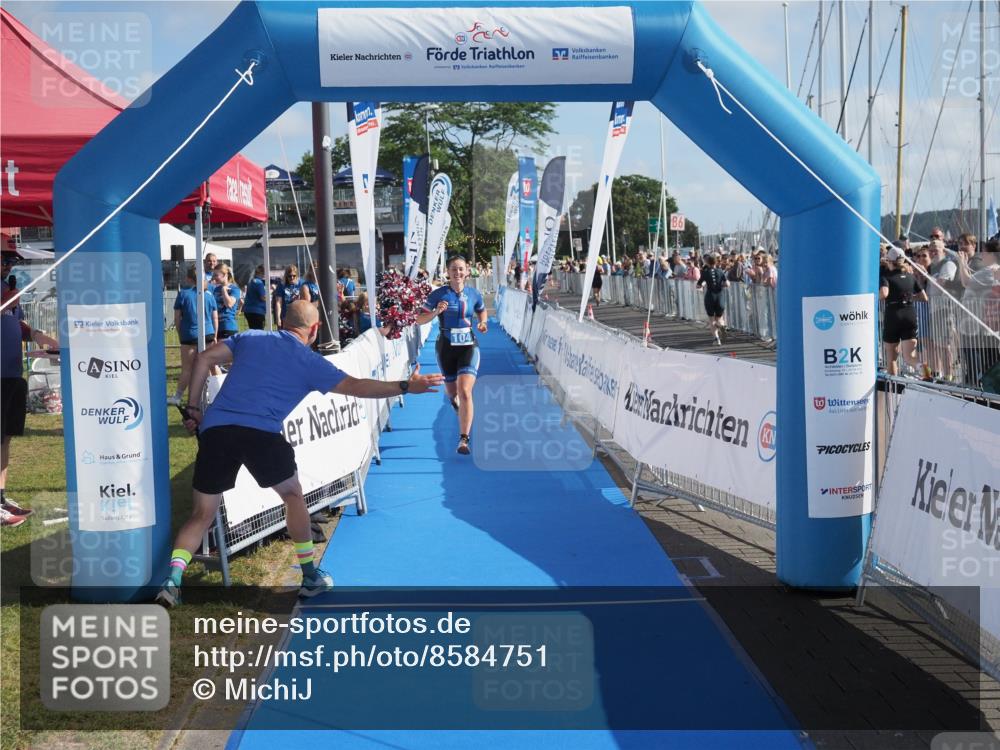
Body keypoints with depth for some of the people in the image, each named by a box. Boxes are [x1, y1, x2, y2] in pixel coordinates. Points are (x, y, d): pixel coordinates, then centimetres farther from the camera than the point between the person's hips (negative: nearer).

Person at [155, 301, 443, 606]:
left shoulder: (249, 338, 21)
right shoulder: (309, 361, 11)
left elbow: (204, 358, 15)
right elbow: (356, 387, 9)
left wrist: (193, 407, 19)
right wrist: (407, 386, 17)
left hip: (213, 429, 3)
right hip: (261, 433, -3)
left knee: (201, 515, 14)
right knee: (293, 495, 21)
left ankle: (173, 579, -5)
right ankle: (310, 576, 26)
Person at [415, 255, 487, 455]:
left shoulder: (474, 294, 0)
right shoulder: (438, 294, -6)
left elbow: (482, 311, 22)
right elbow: (419, 320, -3)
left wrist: (482, 323, 0)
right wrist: (436, 312, -21)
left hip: (469, 346, -1)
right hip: (446, 347, 1)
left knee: (465, 392, -18)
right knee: (452, 391, 17)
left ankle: (464, 439, -16)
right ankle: (454, 397, 59)